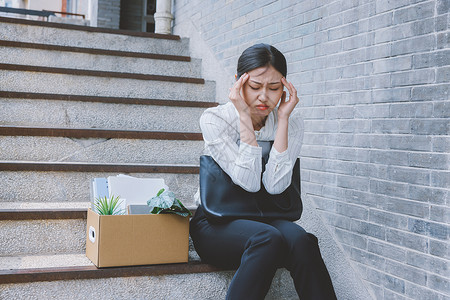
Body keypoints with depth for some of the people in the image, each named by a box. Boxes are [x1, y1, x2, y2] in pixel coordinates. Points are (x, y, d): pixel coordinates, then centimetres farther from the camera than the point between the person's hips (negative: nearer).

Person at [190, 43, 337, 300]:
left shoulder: (291, 122, -1)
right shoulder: (214, 119, -9)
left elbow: (275, 186, -16)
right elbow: (249, 182, -20)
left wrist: (283, 119, -17)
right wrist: (244, 118, -22)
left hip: (266, 219, 3)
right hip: (216, 224, -2)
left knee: (299, 239, -32)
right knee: (268, 239, -34)